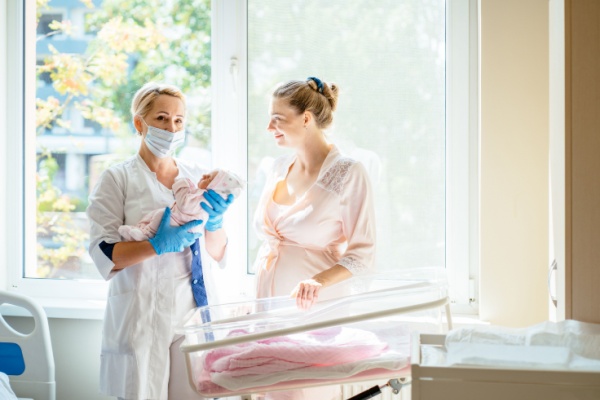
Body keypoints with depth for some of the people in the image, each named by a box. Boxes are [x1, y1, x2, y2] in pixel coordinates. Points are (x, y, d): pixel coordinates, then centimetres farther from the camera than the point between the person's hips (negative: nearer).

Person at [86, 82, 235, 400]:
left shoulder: (198, 177, 13)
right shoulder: (117, 179, 1)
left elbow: (217, 255, 13)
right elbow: (103, 254, -8)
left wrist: (215, 222, -8)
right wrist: (157, 245, -22)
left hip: (194, 311, 4)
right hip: (142, 314, -4)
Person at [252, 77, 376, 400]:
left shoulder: (347, 173, -11)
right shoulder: (280, 167, 8)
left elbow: (362, 254, -13)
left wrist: (319, 282, -29)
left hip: (311, 307, -6)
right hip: (267, 302, 6)